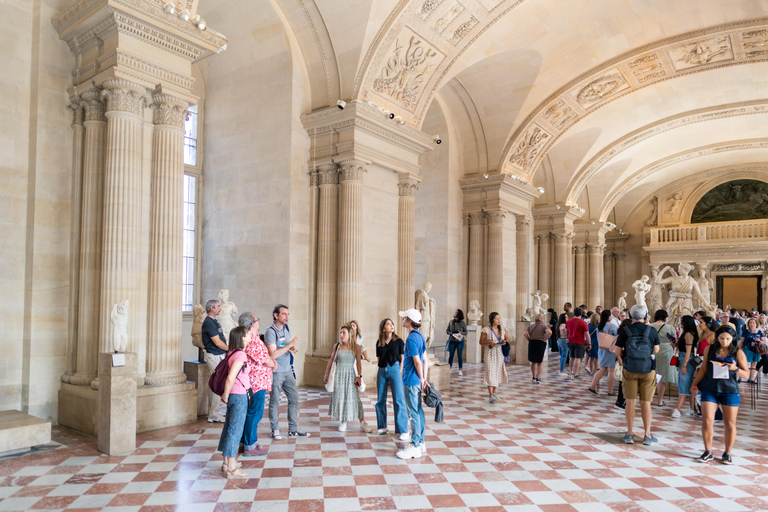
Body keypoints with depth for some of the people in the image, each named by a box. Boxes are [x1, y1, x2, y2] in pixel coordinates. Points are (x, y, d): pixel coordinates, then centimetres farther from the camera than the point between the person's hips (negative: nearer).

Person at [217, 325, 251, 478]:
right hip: (239, 396, -9)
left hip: (233, 396, 9)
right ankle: (231, 468, 2)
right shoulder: (240, 354, -18)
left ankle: (227, 462, 27)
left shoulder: (232, 353, 9)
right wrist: (226, 395, -12)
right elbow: (230, 378, -24)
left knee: (229, 427, 16)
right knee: (235, 430, -3)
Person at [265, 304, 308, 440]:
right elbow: (273, 354, -21)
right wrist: (290, 344, -22)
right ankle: (275, 430, 20)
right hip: (275, 372, -7)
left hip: (287, 370, 7)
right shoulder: (271, 332, -15)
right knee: (274, 401, 4)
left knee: (294, 398, 7)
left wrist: (291, 349, -1)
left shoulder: (286, 328, 10)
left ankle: (293, 429, 18)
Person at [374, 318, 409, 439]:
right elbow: (379, 359, 13)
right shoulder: (379, 343, 9)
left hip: (394, 369, -4)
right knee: (381, 400, 9)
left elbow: (402, 359, 2)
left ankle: (404, 430, -3)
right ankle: (382, 426, 24)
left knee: (398, 400, -7)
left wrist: (399, 373, -5)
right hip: (382, 370, 4)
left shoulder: (398, 341, 1)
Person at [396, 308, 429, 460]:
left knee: (414, 413, -2)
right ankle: (421, 443, 24)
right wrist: (424, 378, 12)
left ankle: (415, 447, 5)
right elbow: (424, 359, 12)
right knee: (419, 411, 15)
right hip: (417, 381, 10)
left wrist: (421, 379, -8)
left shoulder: (411, 338, -19)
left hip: (411, 381, -10)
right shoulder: (420, 336, 10)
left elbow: (417, 362, -19)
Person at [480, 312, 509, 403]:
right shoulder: (486, 329, -9)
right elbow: (481, 342, -4)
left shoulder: (503, 329, 4)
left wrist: (505, 341, -9)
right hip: (490, 354, -4)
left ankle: (494, 392, 27)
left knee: (497, 372, 10)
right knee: (490, 372, -13)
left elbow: (507, 339, 14)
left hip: (499, 354, 5)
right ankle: (490, 395, -16)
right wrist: (489, 342, -21)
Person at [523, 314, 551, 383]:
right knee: (539, 363, 9)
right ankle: (537, 378, 4)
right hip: (541, 344, -3)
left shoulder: (531, 326, 7)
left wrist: (529, 340, 2)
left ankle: (533, 377, 30)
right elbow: (549, 332, -23)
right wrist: (545, 339, -13)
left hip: (532, 344, 3)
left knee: (533, 362, 18)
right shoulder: (543, 326, -3)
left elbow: (525, 334, -6)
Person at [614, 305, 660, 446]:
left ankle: (629, 434, 12)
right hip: (647, 371, 0)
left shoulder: (625, 331, -7)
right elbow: (656, 350, 5)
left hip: (630, 370, 0)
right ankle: (647, 435, 13)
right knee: (646, 403, 8)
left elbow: (617, 352, -4)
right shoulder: (652, 331, -6)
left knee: (630, 402, 7)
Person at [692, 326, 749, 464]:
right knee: (706, 421, -4)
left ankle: (727, 453, 23)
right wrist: (694, 384, 17)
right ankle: (708, 452, 9)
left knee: (730, 424, 6)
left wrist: (735, 368, -20)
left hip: (730, 391, -1)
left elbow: (746, 375, 0)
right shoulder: (709, 349, 3)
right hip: (710, 389, 1)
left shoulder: (738, 353, -2)